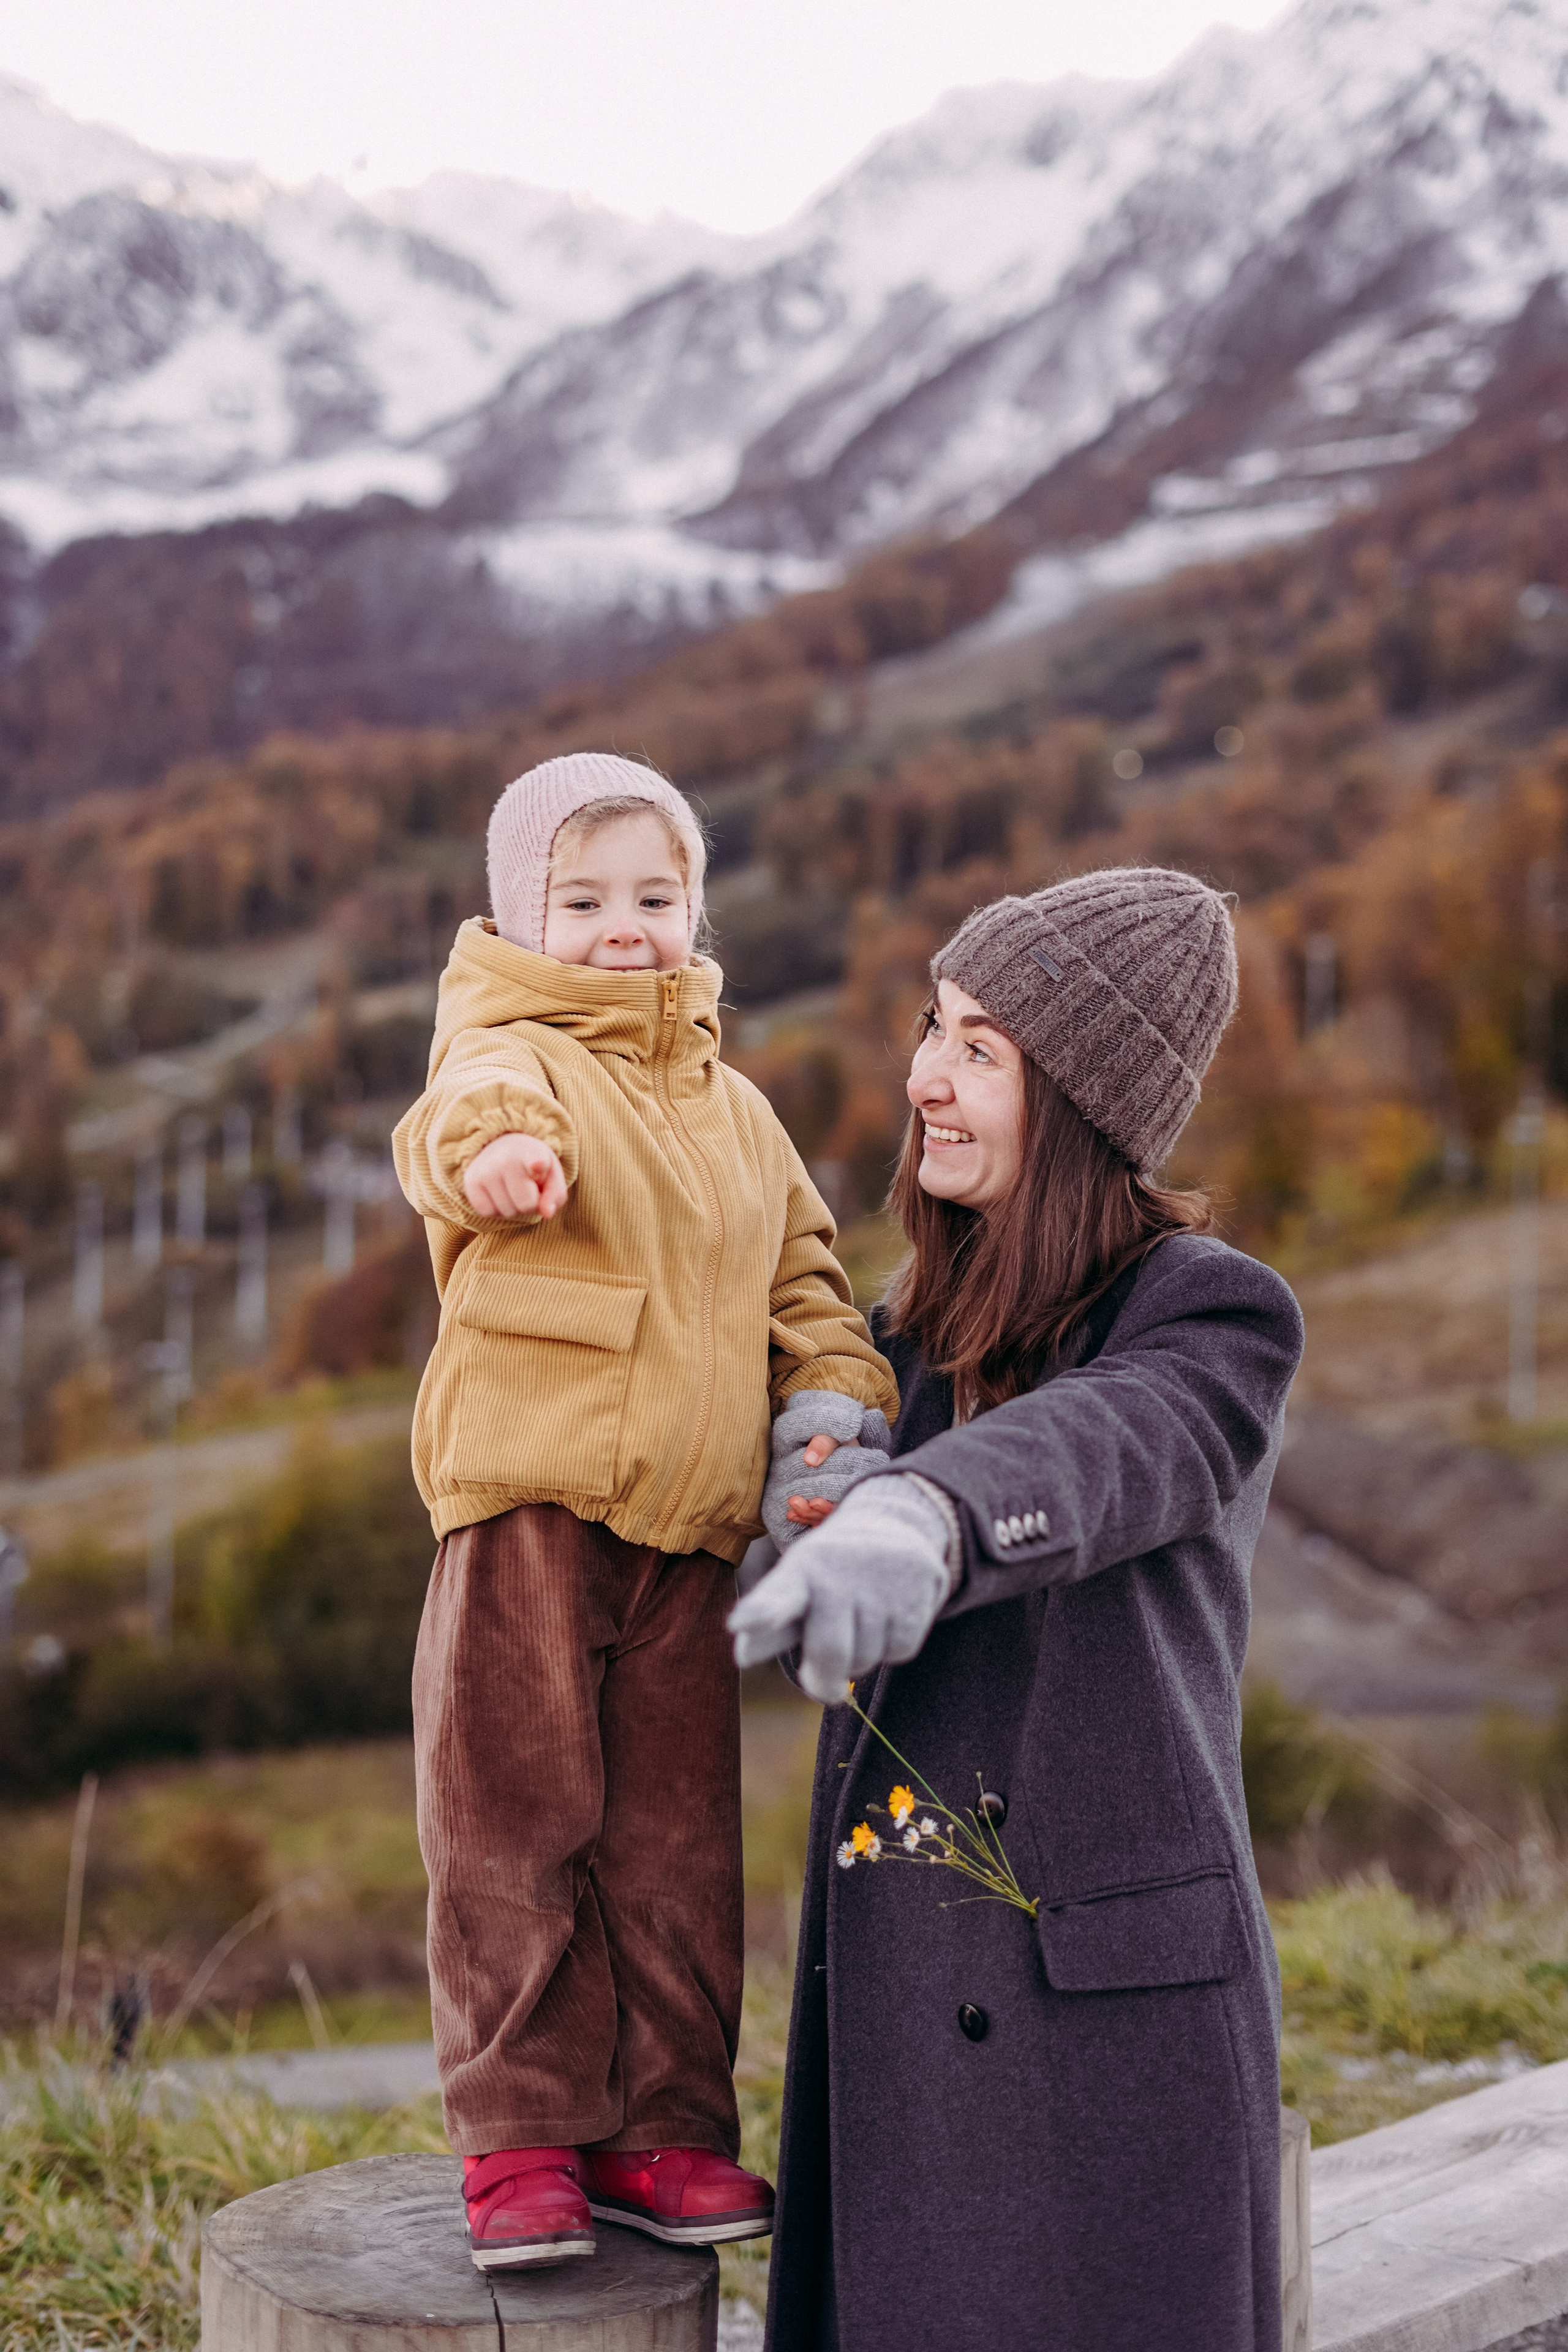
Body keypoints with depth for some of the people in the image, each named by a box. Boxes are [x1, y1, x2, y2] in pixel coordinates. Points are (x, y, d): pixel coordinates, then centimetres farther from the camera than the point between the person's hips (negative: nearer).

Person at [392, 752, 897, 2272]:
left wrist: (839, 1404, 5)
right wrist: (497, 1146, -51)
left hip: (684, 1532, 5)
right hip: (526, 1509, -5)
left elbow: (806, 1283, 25)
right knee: (514, 1825, 0)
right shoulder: (518, 1053, -1)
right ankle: (520, 2136, 12)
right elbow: (463, 1114, -27)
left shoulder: (737, 1116, 20)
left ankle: (660, 2126, 21)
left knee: (675, 1836, 9)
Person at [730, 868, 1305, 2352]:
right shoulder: (923, 1322, 10)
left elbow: (1112, 1448, -33)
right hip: (888, 1960, 6)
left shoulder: (1213, 1317, -9)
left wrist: (918, 1522, -51)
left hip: (1106, 1984, -6)